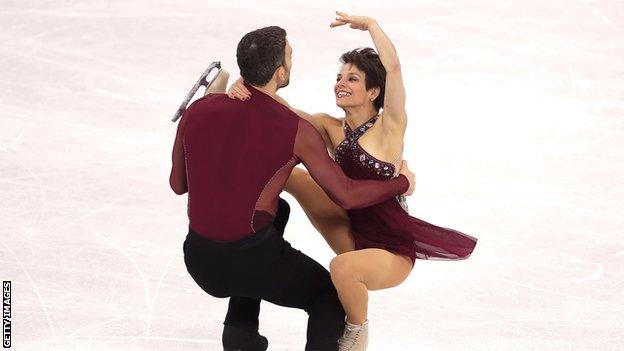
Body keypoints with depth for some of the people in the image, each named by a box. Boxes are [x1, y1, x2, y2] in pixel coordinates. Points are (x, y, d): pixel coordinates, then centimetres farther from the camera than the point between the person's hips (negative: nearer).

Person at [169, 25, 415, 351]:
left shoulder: (198, 110, 0)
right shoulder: (296, 131, -12)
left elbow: (178, 184, 13)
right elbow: (346, 196, -5)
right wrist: (402, 184, 12)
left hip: (199, 260, 5)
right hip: (253, 261, -5)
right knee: (331, 295, 23)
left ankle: (241, 325, 25)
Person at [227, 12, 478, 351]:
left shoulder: (388, 129, -13)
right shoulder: (331, 128, 3)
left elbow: (392, 67, -27)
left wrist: (369, 24, -15)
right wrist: (246, 89, -27)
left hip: (392, 251, -6)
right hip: (353, 237, 6)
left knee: (342, 267, -36)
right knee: (292, 176, -3)